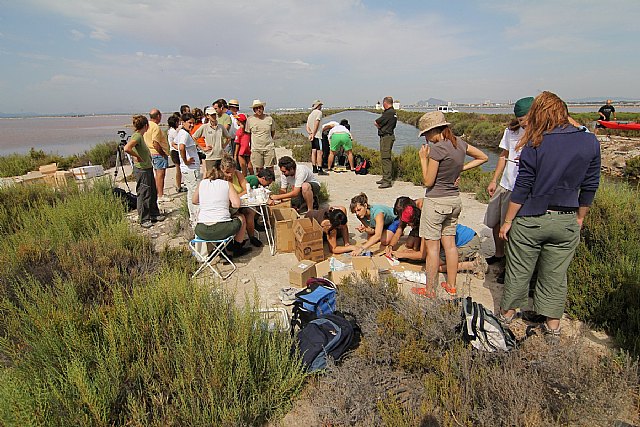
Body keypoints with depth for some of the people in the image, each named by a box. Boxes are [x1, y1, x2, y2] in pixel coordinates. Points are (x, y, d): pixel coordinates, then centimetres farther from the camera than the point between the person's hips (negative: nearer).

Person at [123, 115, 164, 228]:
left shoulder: (140, 136, 10)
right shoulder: (137, 136, -18)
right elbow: (127, 149, -33)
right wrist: (137, 156, -21)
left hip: (148, 168, 10)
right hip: (141, 169, -10)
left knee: (153, 192, 17)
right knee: (144, 195, 0)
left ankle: (154, 215, 30)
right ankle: (143, 220, 11)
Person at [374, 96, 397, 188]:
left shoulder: (388, 113, -17)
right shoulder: (393, 112, 16)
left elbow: (376, 123, -13)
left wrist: (378, 125, 6)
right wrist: (380, 126, 0)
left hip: (386, 137, -11)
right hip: (388, 136, 11)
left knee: (385, 159, -11)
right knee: (385, 158, 16)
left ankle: (387, 181, -11)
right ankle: (385, 178, 25)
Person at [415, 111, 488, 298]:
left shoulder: (437, 149, -19)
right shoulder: (459, 143, 4)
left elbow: (428, 182, -14)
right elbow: (483, 157, 19)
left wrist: (423, 158, -6)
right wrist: (461, 168, 10)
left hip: (435, 201, -8)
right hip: (454, 200, 8)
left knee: (432, 246, 1)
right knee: (450, 243, 16)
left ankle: (429, 290, 12)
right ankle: (451, 286, 28)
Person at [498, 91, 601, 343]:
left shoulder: (535, 145, -12)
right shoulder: (590, 142, -1)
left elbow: (522, 187, -12)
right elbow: (590, 187, 5)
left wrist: (508, 221, -4)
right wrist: (580, 218, 17)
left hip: (530, 220, -3)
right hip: (566, 222, 3)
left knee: (519, 271, 12)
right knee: (556, 275, 15)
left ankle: (507, 313, 29)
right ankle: (553, 326, 27)